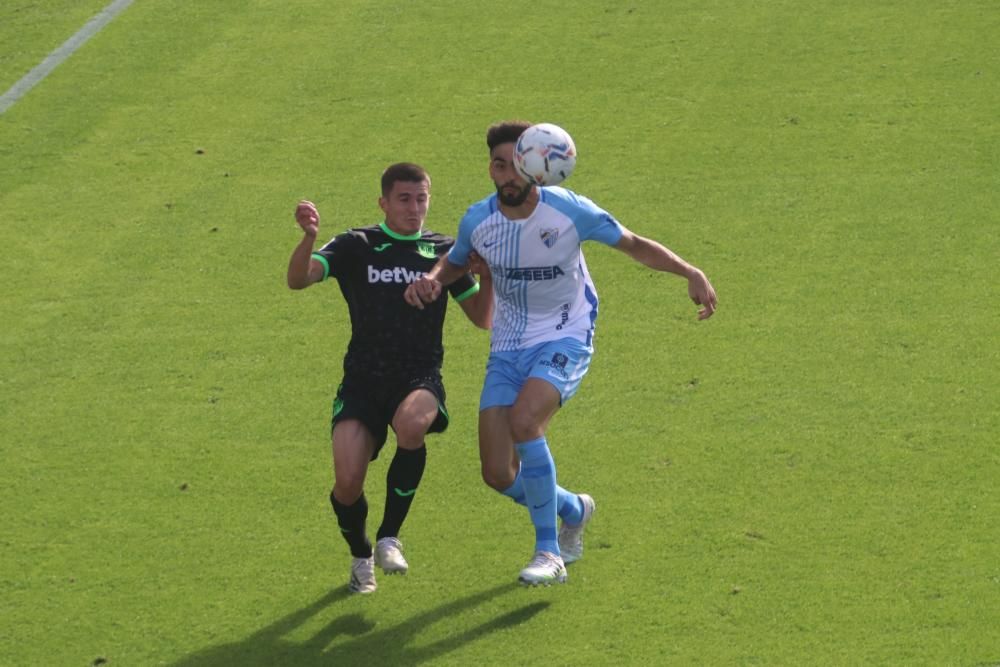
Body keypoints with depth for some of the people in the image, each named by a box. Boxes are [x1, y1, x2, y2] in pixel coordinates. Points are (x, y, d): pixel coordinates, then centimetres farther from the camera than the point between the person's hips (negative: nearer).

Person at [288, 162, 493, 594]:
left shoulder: (443, 252, 10)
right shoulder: (357, 247, 6)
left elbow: (482, 319, 13)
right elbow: (298, 280, -10)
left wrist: (488, 274, -6)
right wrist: (308, 237, -29)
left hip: (419, 379, 0)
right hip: (363, 381, 0)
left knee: (412, 424, -36)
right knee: (347, 484, -15)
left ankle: (389, 537, -17)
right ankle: (360, 556, 20)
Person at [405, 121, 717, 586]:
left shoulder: (569, 211, -15)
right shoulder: (478, 220, -5)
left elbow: (635, 246, -4)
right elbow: (456, 262, 17)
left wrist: (690, 273, -19)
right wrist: (431, 280, -7)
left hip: (564, 340, -4)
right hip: (507, 350, 4)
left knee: (523, 421, -34)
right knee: (498, 475, -3)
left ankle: (549, 553, -20)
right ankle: (573, 510, 32)